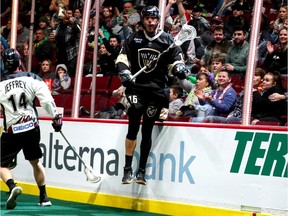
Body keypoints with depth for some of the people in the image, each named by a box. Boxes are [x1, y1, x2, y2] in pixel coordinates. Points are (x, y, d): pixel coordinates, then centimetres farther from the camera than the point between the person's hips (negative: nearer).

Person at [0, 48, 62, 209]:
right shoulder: (32, 78, -2)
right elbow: (47, 99, -9)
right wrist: (56, 117, 0)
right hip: (32, 128, 2)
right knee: (35, 162, 21)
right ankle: (44, 197, 23)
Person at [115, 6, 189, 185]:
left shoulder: (167, 40, 3)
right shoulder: (134, 39, 7)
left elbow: (176, 60, 5)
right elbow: (122, 58, 8)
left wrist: (179, 68, -17)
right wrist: (124, 71, -11)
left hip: (156, 90, 0)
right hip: (136, 87, 1)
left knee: (147, 131, 3)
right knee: (133, 127, -6)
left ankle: (142, 170, 10)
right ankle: (128, 168, 0)